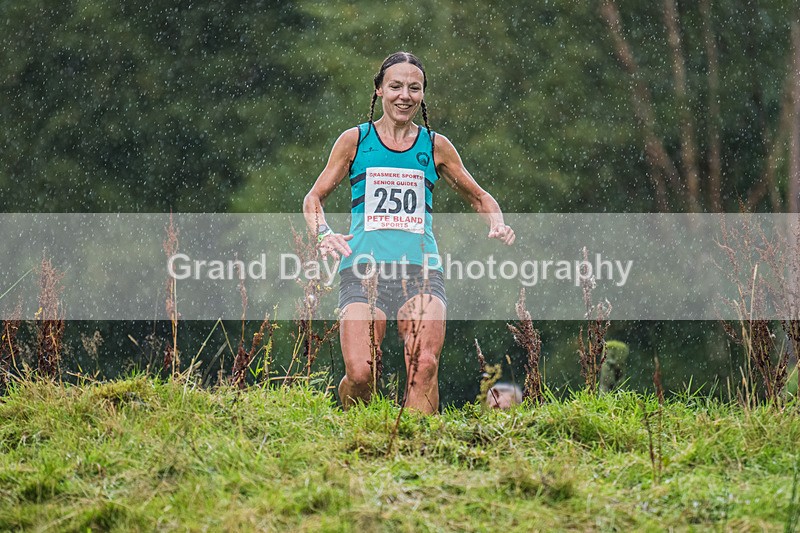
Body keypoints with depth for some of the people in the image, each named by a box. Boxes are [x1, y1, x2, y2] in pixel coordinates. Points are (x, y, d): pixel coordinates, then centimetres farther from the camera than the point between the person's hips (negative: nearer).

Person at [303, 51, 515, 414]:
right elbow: (314, 198, 17)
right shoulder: (355, 140, 11)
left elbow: (478, 197, 27)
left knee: (425, 367, -24)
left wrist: (497, 226, 6)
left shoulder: (435, 147, 15)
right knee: (360, 375, -18)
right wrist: (323, 234, -3)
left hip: (421, 271, 1)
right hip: (364, 267, -1)